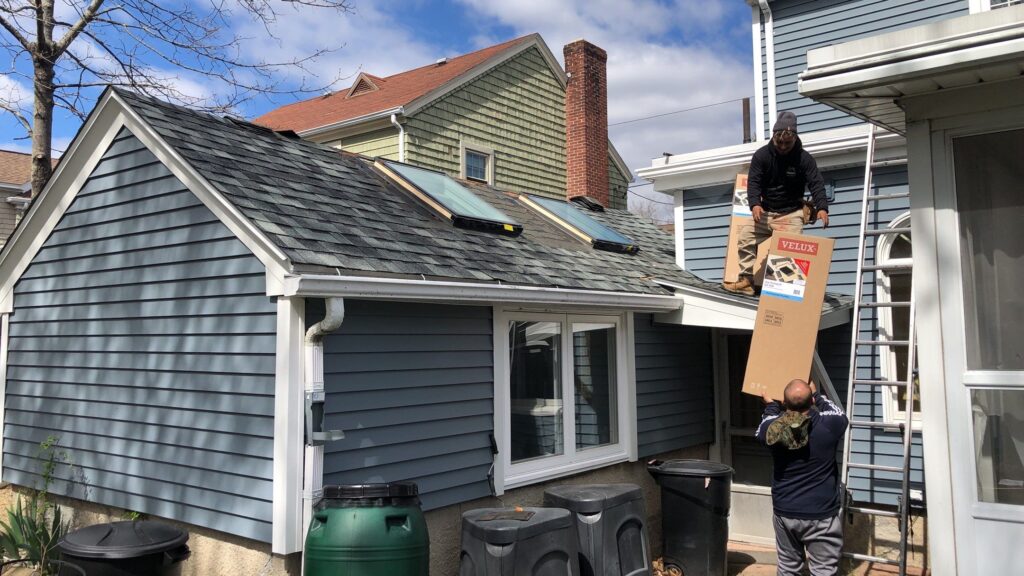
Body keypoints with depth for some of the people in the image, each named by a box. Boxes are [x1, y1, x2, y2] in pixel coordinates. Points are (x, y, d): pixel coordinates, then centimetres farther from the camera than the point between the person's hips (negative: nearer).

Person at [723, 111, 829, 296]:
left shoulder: (804, 158, -10)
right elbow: (753, 181, -12)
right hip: (765, 212, 3)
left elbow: (816, 184, -16)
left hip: (792, 213, -3)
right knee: (746, 236, -7)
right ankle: (746, 280, -3)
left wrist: (822, 208, -33)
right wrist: (755, 204, -31)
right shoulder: (762, 154, -6)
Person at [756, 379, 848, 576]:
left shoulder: (773, 430, -11)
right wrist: (816, 395, 23)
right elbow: (840, 415, 8)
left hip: (784, 512, 3)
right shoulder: (828, 426, -17)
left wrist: (770, 406, 32)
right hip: (821, 514, -3)